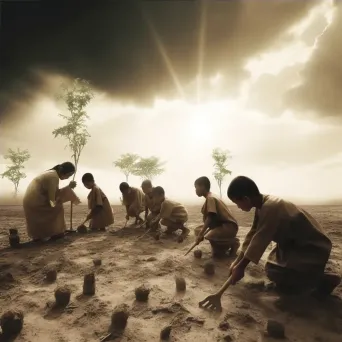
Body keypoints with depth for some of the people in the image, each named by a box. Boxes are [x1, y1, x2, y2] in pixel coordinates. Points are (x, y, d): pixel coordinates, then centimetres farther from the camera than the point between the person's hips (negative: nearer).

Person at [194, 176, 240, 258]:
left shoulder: (210, 198, -17)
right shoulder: (210, 197, 12)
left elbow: (210, 217, -27)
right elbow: (210, 218, 14)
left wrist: (201, 234, -27)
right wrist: (200, 232, 9)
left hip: (229, 226, -10)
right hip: (221, 224, 10)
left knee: (210, 236, -35)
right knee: (197, 230, 9)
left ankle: (234, 242, -5)